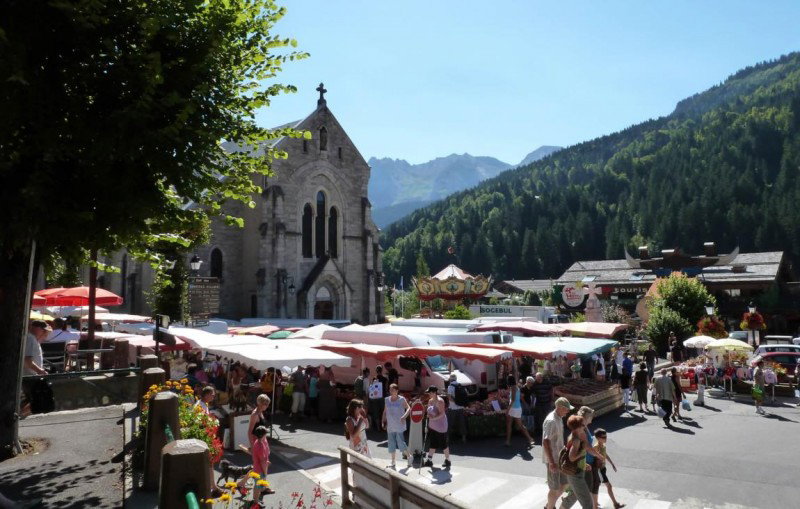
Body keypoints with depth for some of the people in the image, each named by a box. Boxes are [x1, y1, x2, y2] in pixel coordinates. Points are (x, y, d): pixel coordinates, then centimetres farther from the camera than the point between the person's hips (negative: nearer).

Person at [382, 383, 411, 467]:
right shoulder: (387, 400, 7)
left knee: (400, 443, -8)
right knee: (391, 444, 9)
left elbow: (409, 408, -16)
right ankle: (393, 462, 21)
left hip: (399, 426, -5)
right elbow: (385, 412, 14)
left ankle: (408, 456, 17)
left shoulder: (401, 399, -8)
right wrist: (383, 421, 5)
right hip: (390, 426, 5)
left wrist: (404, 416, -31)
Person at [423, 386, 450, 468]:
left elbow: (442, 414, -24)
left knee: (443, 444, 4)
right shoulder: (430, 401, 8)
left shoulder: (439, 401, -18)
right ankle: (429, 460, 19)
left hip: (440, 426, -8)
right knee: (432, 443, 12)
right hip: (432, 426, 8)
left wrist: (433, 418, -31)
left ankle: (447, 460, 18)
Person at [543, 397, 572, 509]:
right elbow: (545, 442, -27)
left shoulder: (559, 418, 8)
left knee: (563, 484, 17)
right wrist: (551, 462, -29)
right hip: (552, 459, -9)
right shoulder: (551, 421, -23)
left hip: (559, 458, 9)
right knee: (554, 488, 2)